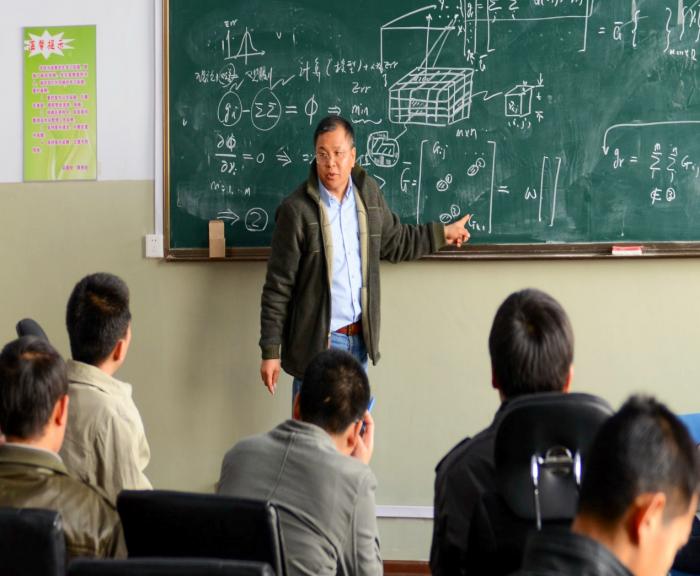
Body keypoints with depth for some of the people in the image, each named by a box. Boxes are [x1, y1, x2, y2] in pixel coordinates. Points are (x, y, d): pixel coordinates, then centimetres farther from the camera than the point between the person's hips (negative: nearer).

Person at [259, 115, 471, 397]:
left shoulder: (368, 192, 2)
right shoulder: (296, 210, -15)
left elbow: (395, 242, 20)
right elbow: (278, 287, -11)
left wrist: (442, 233, 20)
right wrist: (271, 351, -11)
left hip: (360, 339, 5)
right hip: (316, 342, -5)